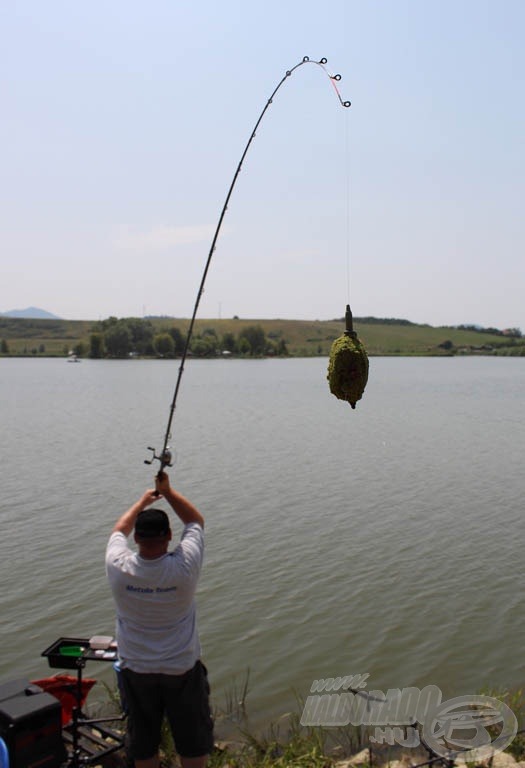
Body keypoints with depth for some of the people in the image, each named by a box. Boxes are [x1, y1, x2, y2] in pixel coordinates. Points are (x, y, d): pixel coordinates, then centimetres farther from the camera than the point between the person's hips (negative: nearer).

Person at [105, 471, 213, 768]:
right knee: (193, 740, 18)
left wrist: (143, 501, 16)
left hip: (136, 671, 2)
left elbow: (119, 529, 4)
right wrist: (168, 491, -4)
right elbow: (196, 521, -5)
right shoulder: (184, 566, -24)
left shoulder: (119, 567, -20)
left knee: (143, 744, 20)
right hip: (183, 669, -2)